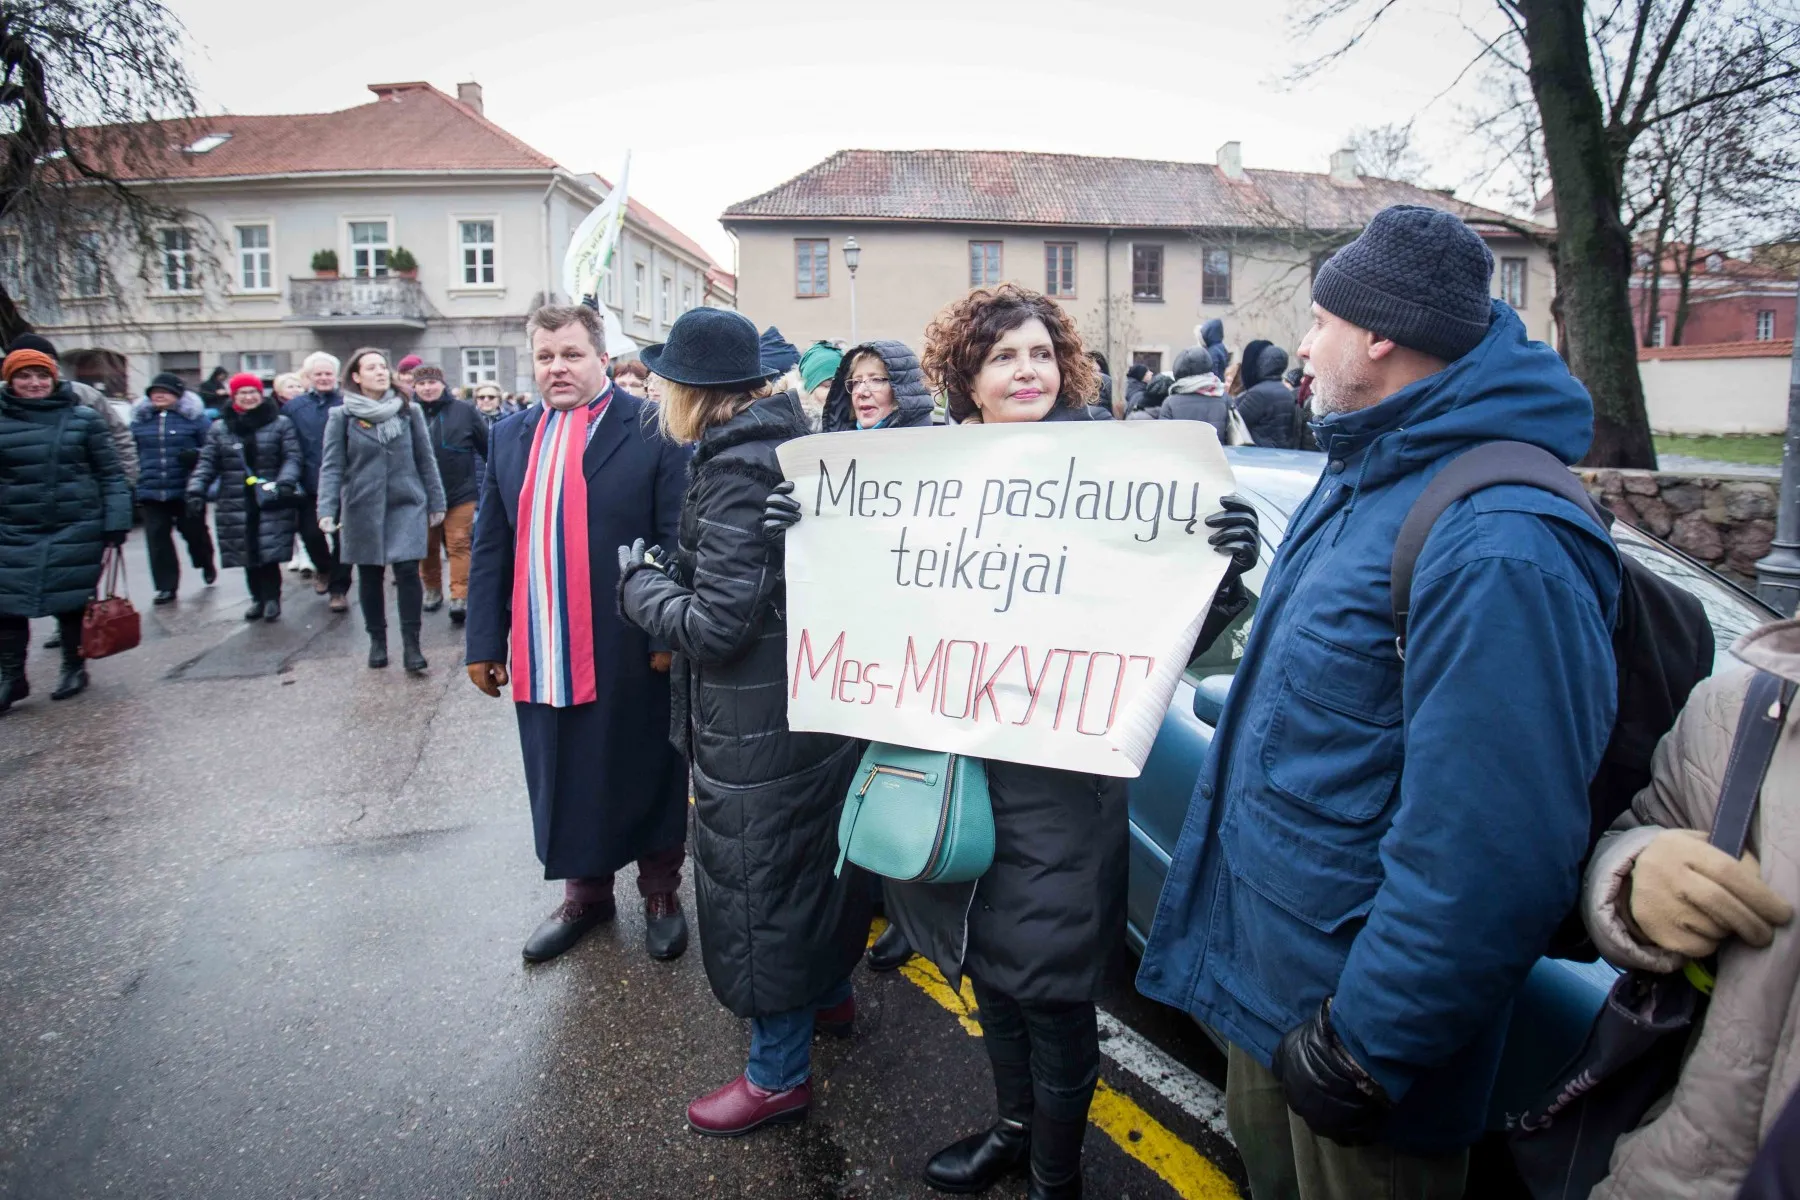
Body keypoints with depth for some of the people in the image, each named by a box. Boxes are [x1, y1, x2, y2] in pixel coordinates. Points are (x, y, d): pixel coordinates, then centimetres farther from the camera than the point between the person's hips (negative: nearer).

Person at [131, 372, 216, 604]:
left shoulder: (193, 416, -1)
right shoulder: (140, 419, 10)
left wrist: (196, 455, -21)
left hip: (187, 490, -3)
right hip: (151, 491, 3)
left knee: (194, 531, 10)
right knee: (157, 538, 1)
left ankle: (206, 565, 39)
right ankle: (166, 586, 7)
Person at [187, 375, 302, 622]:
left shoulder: (281, 424, 5)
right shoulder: (219, 428, 12)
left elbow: (292, 457, -2)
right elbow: (207, 463, 10)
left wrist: (286, 482, -19)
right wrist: (196, 490, -4)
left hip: (271, 502, -3)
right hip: (236, 505, 3)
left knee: (269, 552, -8)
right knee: (248, 555, 6)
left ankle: (271, 598, 6)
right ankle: (258, 598, 19)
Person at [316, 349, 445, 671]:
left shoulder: (409, 411, 3)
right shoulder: (341, 416, -1)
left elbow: (425, 459, 7)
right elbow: (331, 465, -4)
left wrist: (436, 502, 6)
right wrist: (327, 509, -15)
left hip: (407, 503, 0)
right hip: (362, 508, 0)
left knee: (407, 570, -10)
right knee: (369, 575, 10)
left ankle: (411, 644, -3)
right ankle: (377, 639, 24)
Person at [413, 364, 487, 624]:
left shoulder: (464, 411, -3)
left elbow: (488, 447, 4)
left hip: (460, 493, -2)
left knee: (458, 545, -2)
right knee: (428, 546, 14)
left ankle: (460, 598, -1)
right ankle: (432, 589, 30)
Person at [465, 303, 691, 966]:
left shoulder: (652, 431, -6)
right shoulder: (510, 436, 11)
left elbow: (679, 541, -9)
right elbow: (490, 548, 11)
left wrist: (670, 632, -13)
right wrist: (484, 641, 8)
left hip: (629, 654, -4)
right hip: (540, 656, 5)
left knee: (646, 776, 10)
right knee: (563, 780, 15)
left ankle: (661, 894, 30)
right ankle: (585, 893, 35)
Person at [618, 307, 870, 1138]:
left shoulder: (736, 469, -23)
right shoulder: (791, 444, 5)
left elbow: (715, 625, -25)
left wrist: (639, 579, -10)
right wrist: (668, 573, 8)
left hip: (758, 731, -9)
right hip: (816, 700, 9)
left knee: (757, 883, 6)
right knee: (814, 854, 25)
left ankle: (779, 1074, 25)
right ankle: (829, 994, 47)